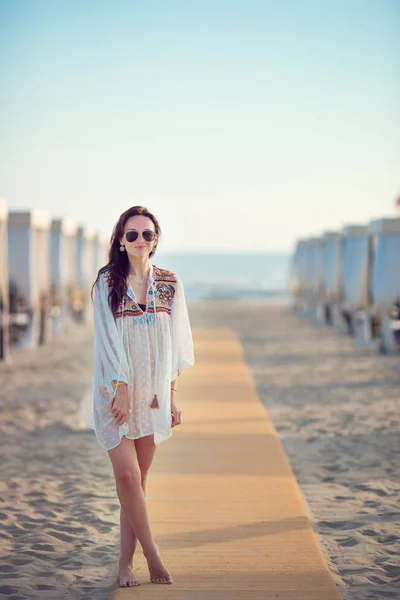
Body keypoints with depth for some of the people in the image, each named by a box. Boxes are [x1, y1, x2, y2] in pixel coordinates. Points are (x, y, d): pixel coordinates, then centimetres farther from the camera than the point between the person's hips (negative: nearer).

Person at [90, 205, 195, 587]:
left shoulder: (169, 284, 6)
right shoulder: (108, 282, -2)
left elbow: (175, 344, 8)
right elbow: (109, 338, -8)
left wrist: (172, 395, 4)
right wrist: (121, 390, -15)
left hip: (153, 394, 3)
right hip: (117, 391, -3)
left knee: (138, 479, 5)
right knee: (127, 476, -12)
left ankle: (126, 563, 12)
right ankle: (152, 554, 2)